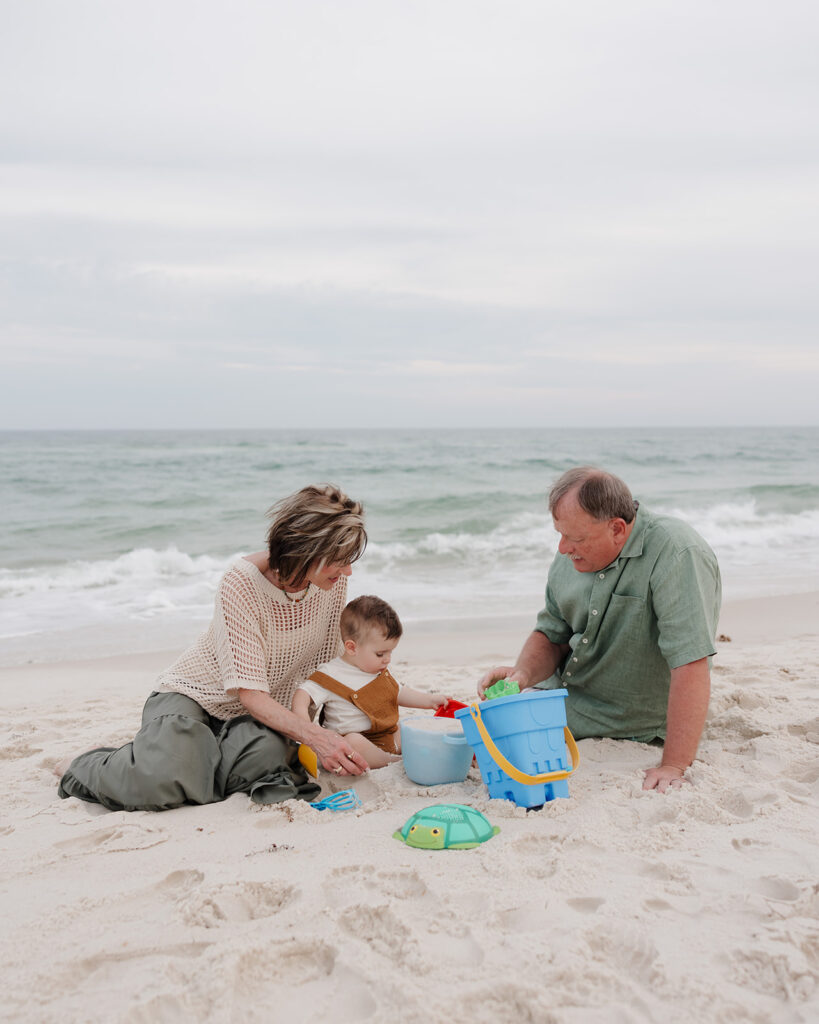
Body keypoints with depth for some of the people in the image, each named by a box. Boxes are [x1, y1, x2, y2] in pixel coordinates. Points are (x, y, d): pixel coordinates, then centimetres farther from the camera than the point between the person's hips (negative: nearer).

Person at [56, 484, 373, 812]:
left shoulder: (333, 580, -10)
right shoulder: (241, 583, -27)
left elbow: (328, 662, 2)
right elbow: (249, 693, -28)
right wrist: (314, 735, -41)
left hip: (269, 709, 5)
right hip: (193, 696, -4)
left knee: (269, 755, -32)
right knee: (163, 782, -32)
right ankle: (84, 769, 3)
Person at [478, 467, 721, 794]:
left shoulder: (677, 554, -29)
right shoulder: (573, 556, -5)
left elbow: (691, 665, -34)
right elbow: (551, 635, 5)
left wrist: (673, 768, -37)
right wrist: (524, 674, -17)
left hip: (624, 727, -7)